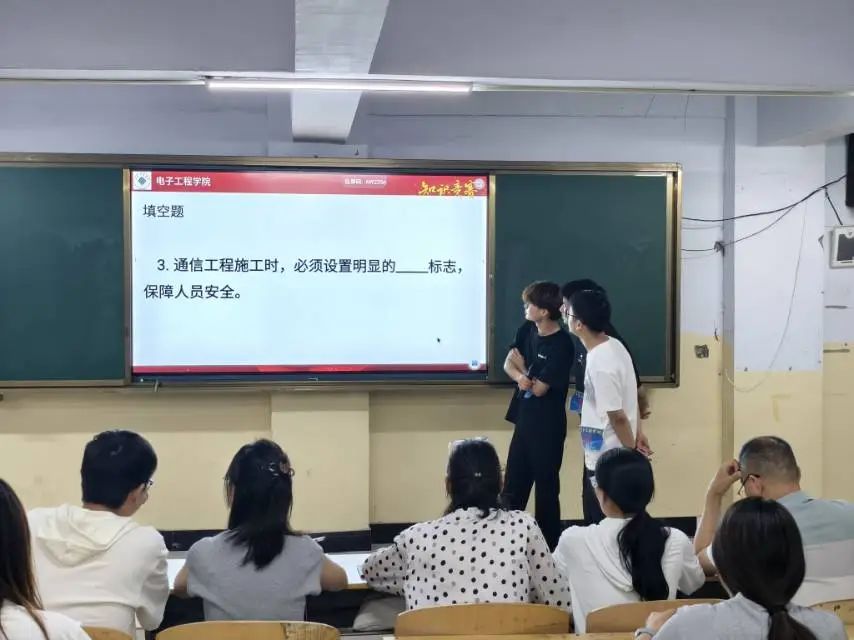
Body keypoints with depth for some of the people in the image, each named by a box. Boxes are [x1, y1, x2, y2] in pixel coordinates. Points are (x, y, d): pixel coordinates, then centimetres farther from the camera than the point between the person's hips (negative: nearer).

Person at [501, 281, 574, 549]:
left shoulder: (562, 345, -20)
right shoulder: (527, 329, 3)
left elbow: (539, 388, -20)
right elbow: (509, 364, 4)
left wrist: (523, 368, -3)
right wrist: (520, 377, -18)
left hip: (548, 427, -7)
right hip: (524, 421, 7)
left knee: (546, 488, 4)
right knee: (513, 486, 14)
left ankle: (549, 546, 16)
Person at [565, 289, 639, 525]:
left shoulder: (601, 364, -27)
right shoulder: (613, 345, 2)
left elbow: (617, 417, -22)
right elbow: (628, 399, 12)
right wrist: (637, 435, 19)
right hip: (601, 457, 9)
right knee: (597, 522, 21)